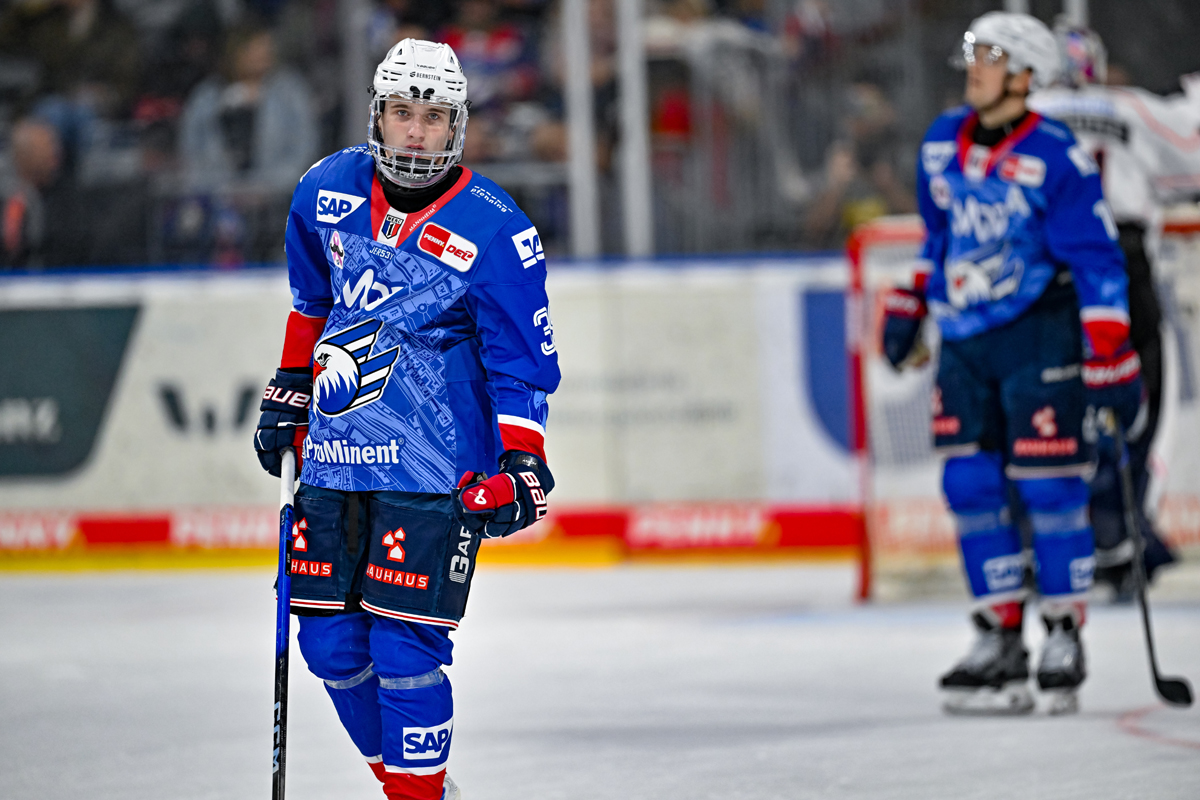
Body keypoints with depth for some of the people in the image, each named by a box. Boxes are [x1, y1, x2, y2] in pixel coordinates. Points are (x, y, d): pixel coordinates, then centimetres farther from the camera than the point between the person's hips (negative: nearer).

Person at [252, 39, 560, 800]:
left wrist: (521, 464, -14)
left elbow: (523, 361, -6)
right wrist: (289, 392, 24)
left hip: (434, 471, -6)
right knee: (331, 643, 7)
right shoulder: (328, 192, 4)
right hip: (334, 454, 6)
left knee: (403, 646, -12)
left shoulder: (495, 232, -11)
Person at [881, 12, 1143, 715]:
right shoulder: (941, 144, 7)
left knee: (1047, 485, -6)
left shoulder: (1057, 157, -13)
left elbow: (1098, 259, -13)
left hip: (1039, 335, -6)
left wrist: (1112, 362, -17)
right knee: (970, 485, 2)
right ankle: (1001, 641, 9)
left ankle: (1066, 636, 6)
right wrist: (909, 306, 21)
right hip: (965, 341, 6)